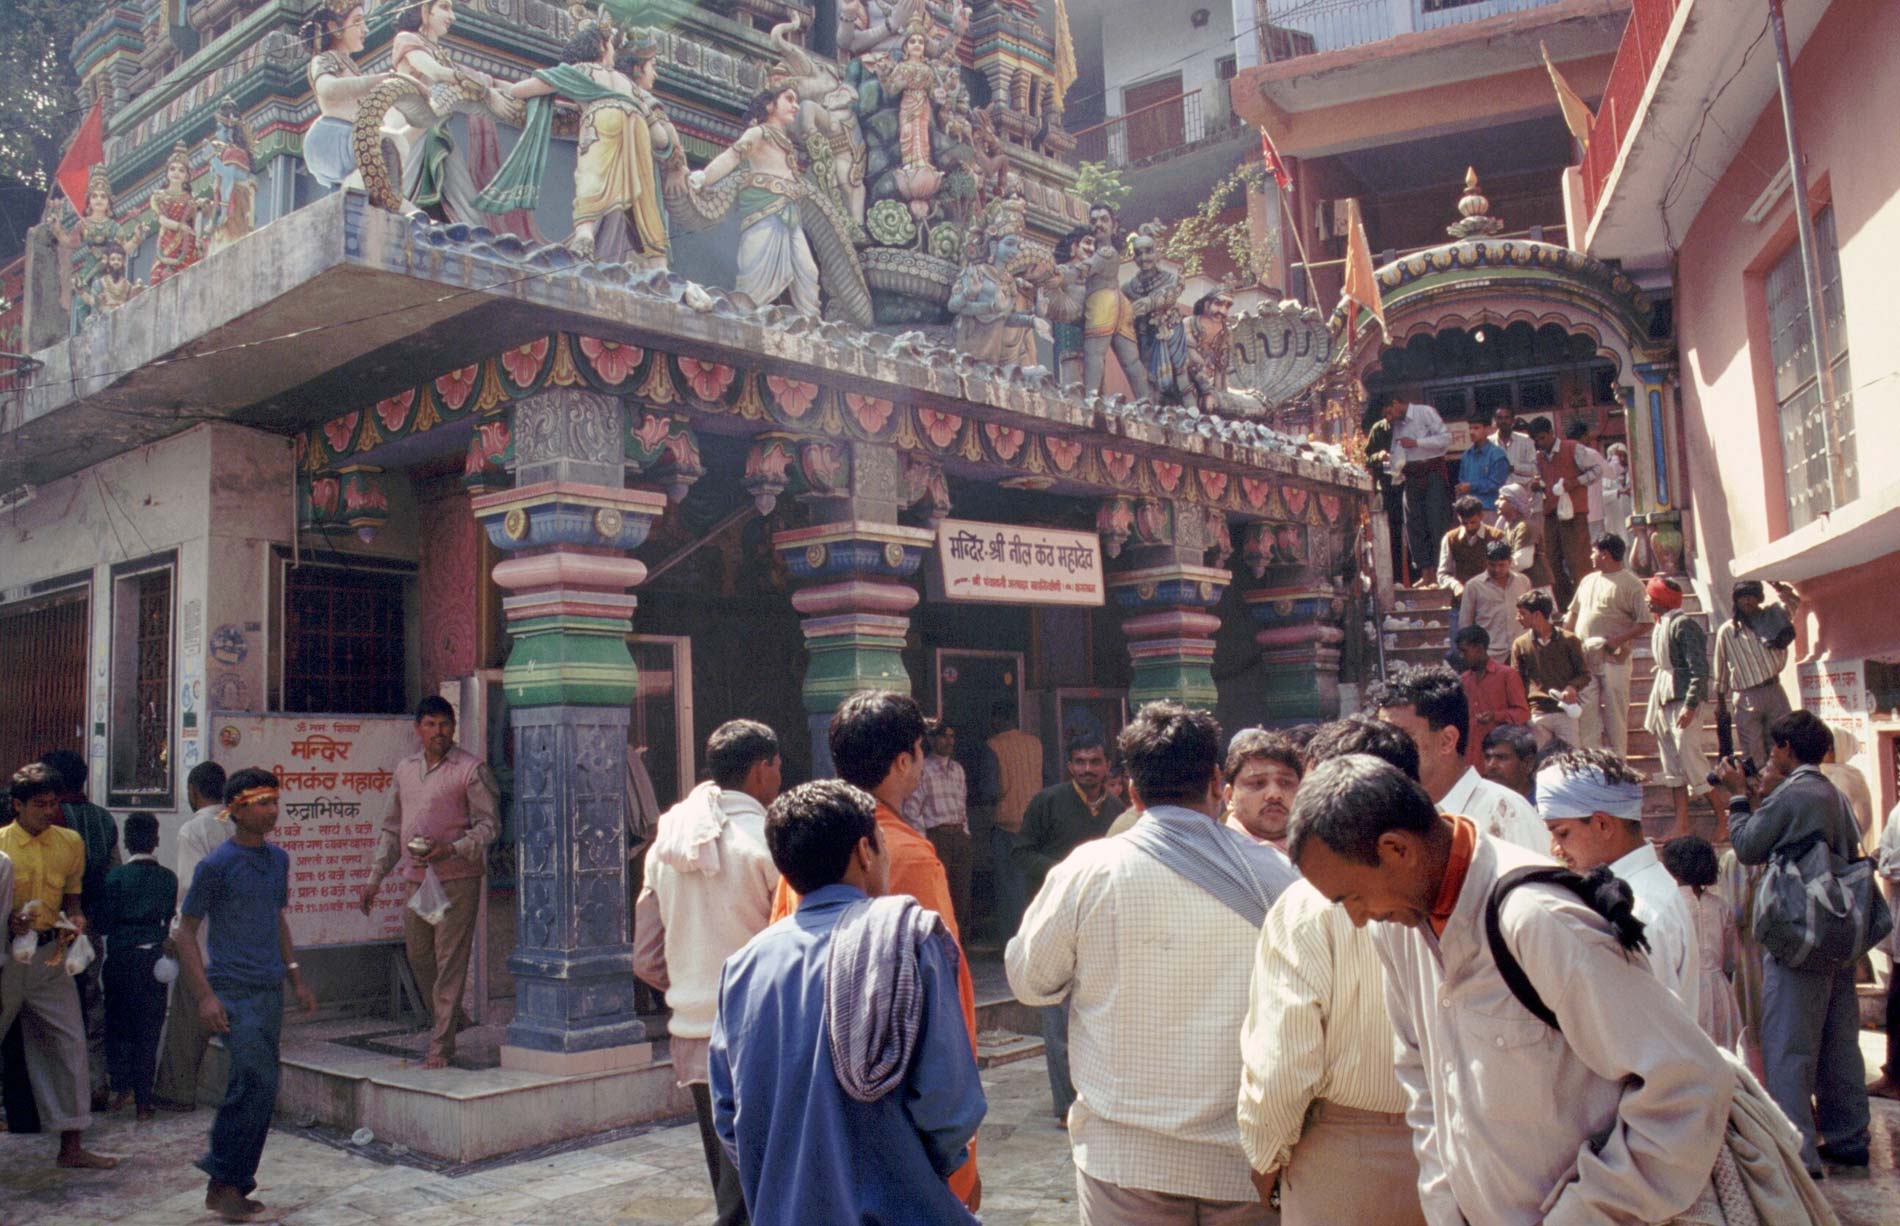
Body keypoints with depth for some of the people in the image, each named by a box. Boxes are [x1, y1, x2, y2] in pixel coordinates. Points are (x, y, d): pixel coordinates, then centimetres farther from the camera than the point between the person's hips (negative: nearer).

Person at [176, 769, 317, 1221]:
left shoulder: (278, 859, 11)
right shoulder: (216, 865, -9)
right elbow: (186, 930, -6)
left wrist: (295, 977, 19)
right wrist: (205, 994, -12)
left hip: (270, 991, 7)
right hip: (234, 992, -7)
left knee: (248, 1089, 9)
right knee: (260, 1084, -14)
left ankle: (226, 1185, 20)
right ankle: (227, 1181, 1)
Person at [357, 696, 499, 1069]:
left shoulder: (471, 769, -7)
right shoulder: (405, 768, 12)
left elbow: (488, 824, -9)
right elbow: (392, 827, 18)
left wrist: (452, 849, -23)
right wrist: (375, 877, 13)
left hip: (457, 879, -6)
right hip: (417, 878, 6)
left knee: (450, 960, -4)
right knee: (417, 953, 14)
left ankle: (441, 1045, 1)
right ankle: (445, 1017, 35)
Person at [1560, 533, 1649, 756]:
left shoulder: (1631, 584, -5)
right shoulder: (1588, 580, 16)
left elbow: (1644, 622, -9)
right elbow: (1572, 613, 21)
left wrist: (1618, 639, -19)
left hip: (1613, 659, -5)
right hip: (1583, 659, 6)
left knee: (1615, 712, 1)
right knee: (1586, 711, 3)